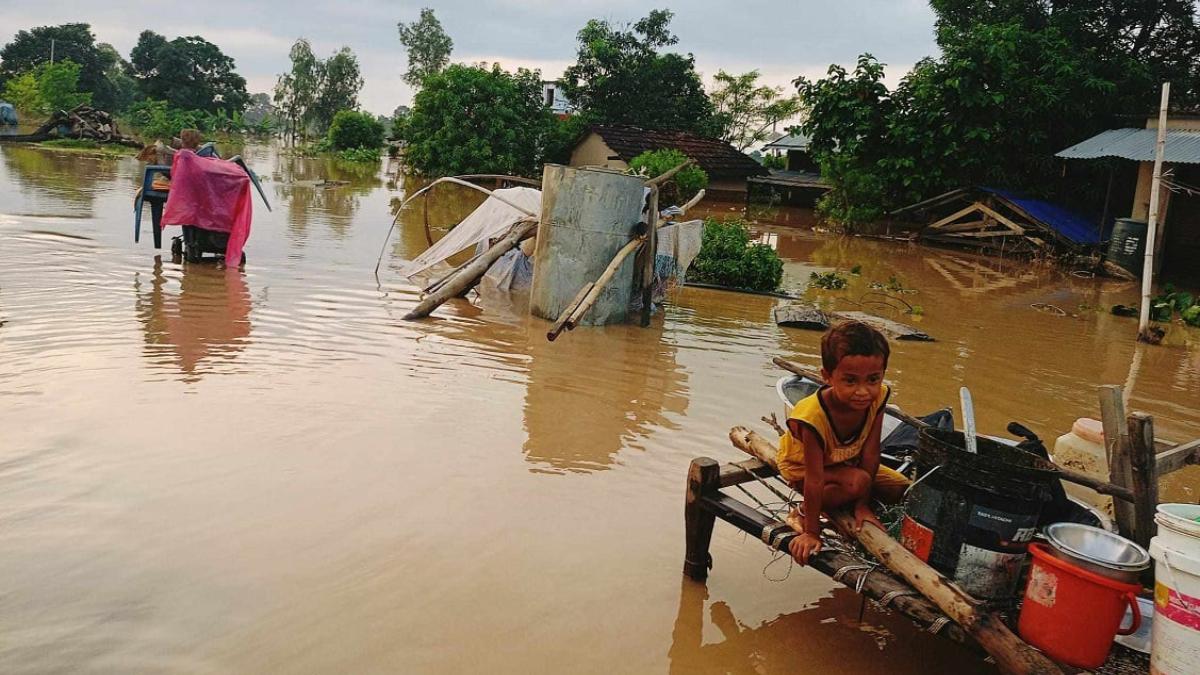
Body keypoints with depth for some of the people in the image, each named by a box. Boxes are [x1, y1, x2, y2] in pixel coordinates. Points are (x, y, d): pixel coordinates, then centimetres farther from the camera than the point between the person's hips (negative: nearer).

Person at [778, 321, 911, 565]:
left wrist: (862, 504, -16)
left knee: (901, 489, -1)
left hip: (846, 461, 6)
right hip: (802, 468, -6)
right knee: (858, 481, -32)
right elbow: (815, 479, -36)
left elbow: (870, 453, -20)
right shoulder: (812, 416, -42)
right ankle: (803, 515, -14)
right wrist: (811, 533, -29)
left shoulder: (878, 396, -27)